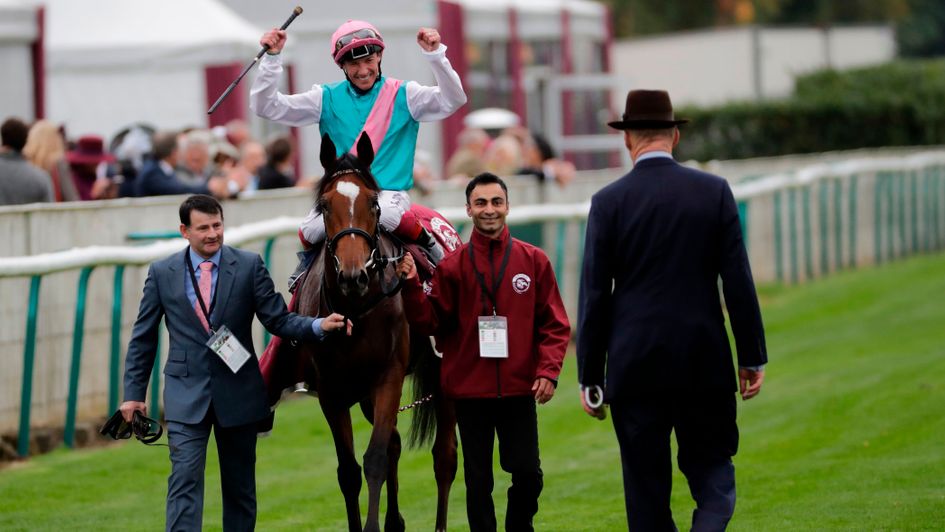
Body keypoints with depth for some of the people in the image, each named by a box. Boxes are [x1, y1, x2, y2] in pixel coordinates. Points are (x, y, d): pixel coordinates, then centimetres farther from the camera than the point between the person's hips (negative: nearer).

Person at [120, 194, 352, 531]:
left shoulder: (249, 266, -1)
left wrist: (319, 326, -19)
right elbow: (143, 338, 6)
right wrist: (133, 393, 4)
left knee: (240, 486, 11)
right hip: (186, 393, -1)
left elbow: (278, 319, -1)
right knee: (185, 480, -11)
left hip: (238, 392, 1)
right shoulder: (162, 273, 1)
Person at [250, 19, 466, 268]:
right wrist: (271, 58, -8)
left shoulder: (403, 95, 3)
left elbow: (452, 100, -10)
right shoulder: (328, 99, 7)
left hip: (389, 191, -2)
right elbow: (267, 107, 4)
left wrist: (435, 55, -23)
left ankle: (426, 241, -6)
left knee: (385, 215, -38)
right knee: (314, 229, -27)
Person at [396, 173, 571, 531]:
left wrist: (548, 370, -9)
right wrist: (411, 286, -16)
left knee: (528, 474, 1)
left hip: (519, 388, 0)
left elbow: (554, 324, 2)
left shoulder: (533, 261, 2)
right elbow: (431, 322, -2)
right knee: (478, 480, 7)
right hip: (470, 390, 0)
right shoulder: (452, 266, 2)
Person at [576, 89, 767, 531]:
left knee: (646, 492, 7)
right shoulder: (714, 192, 0)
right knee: (713, 477, 7)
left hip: (636, 366, -1)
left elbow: (594, 295, -2)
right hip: (706, 363, 1)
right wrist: (752, 358, 8)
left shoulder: (609, 201, -3)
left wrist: (589, 378, 4)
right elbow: (738, 282, 0)